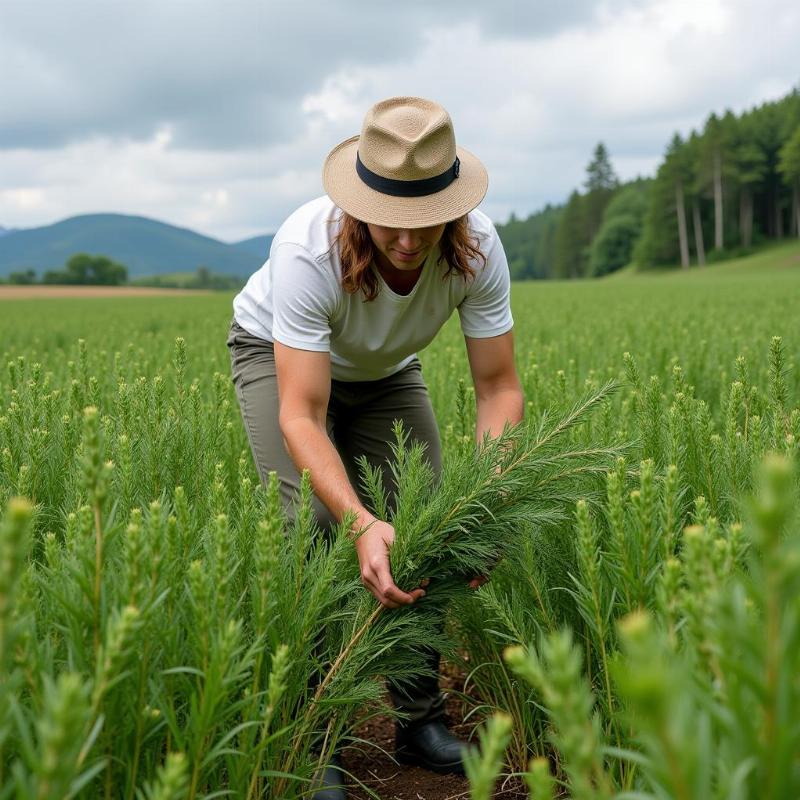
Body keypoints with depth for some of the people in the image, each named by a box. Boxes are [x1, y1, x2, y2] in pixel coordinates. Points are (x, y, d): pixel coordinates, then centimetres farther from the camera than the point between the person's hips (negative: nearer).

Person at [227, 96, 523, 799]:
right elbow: (300, 415, -43)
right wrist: (361, 523, -57)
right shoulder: (308, 249, -41)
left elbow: (499, 387, -25)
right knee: (315, 520, -20)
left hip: (384, 369, 4)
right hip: (278, 351, -3)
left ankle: (422, 720, 10)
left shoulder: (478, 251, -31)